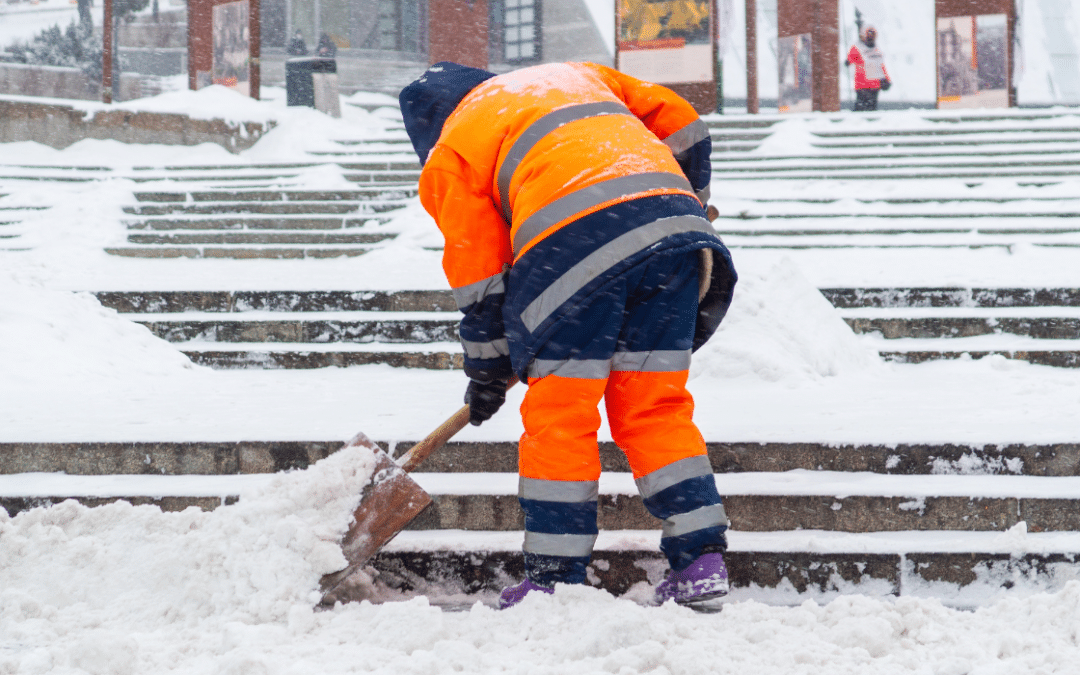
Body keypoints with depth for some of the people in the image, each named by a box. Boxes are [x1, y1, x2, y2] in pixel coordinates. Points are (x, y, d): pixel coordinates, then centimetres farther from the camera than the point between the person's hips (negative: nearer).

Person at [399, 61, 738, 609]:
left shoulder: (451, 152, 20)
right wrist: (689, 204, 40)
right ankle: (701, 560, 8)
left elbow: (478, 271, 17)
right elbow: (679, 122, 27)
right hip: (671, 213, 5)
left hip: (573, 239, -5)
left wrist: (486, 369, 27)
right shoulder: (573, 74, 34)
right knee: (655, 408, 12)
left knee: (559, 414, 5)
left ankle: (555, 578, 7)